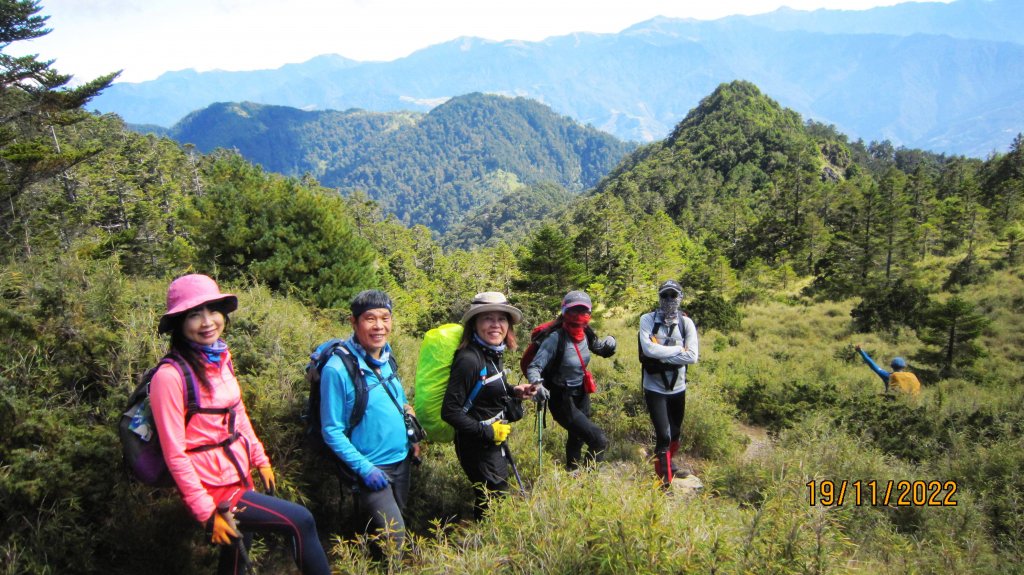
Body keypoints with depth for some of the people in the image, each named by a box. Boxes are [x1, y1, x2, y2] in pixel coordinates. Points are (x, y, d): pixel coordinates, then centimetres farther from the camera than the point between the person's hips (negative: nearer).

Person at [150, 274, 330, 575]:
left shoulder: (220, 357, 3)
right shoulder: (170, 376, -20)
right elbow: (175, 454, -19)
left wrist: (261, 459, 12)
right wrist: (207, 513, -17)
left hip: (240, 477, 8)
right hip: (214, 489, -8)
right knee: (300, 521, -11)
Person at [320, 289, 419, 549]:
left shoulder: (387, 358, 0)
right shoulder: (337, 369, -21)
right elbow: (332, 431, -16)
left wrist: (412, 440, 6)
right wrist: (364, 468, -19)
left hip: (402, 461, 7)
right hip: (370, 468, -7)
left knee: (398, 523, 22)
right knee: (395, 541, -6)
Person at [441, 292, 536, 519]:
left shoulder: (494, 353, 0)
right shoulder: (469, 359, -26)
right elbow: (449, 411, -26)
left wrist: (514, 391, 0)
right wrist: (487, 432, -23)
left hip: (496, 440, 9)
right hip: (477, 445, -9)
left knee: (493, 499, 25)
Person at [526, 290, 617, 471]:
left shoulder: (586, 334, -6)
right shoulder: (556, 339, -25)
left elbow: (598, 348, 15)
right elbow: (534, 367, -28)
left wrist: (609, 341, -7)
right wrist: (537, 384, -49)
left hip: (581, 396, 8)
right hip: (562, 400, -7)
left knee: (577, 438, 28)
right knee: (599, 441, -15)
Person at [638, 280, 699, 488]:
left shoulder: (686, 323, -4)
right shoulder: (648, 320, -10)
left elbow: (692, 356, -14)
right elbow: (648, 349, -24)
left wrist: (662, 357, -20)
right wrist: (678, 349, -17)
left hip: (678, 388, 4)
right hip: (654, 388, -4)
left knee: (675, 434, 19)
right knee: (663, 435, -11)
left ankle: (667, 465, 46)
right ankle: (665, 480, 5)